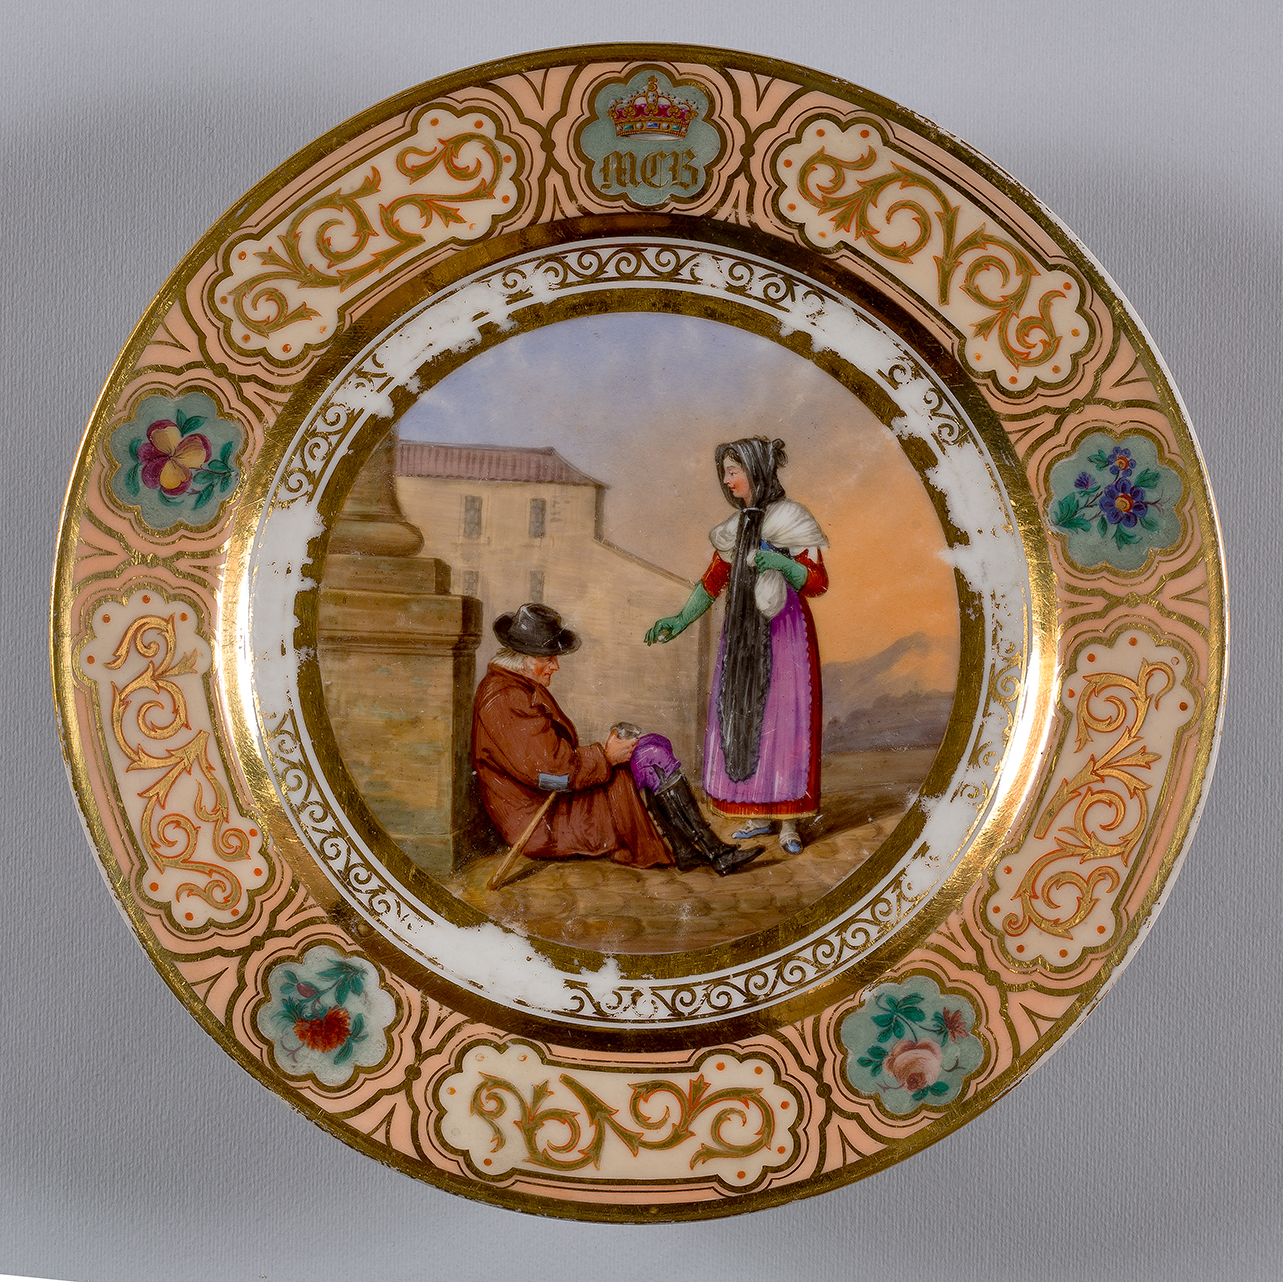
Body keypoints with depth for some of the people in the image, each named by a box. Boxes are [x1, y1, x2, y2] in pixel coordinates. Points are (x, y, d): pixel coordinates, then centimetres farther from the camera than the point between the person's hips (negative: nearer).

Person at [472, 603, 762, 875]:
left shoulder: (522, 688, 15)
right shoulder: (504, 700, -20)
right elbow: (549, 771, -24)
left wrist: (604, 753, 6)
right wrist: (606, 757, -13)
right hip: (540, 825, -11)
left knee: (656, 745, 4)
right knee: (653, 757, -14)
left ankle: (682, 849, -2)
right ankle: (713, 852, -9)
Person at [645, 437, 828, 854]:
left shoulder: (791, 521, -6)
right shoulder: (735, 526, 12)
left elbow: (818, 582, -9)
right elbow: (713, 581, 17)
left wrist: (783, 564, -26)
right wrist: (680, 620, 10)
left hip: (785, 633, -6)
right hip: (742, 634, 6)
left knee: (784, 720, -7)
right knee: (742, 718, 5)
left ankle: (788, 822, -3)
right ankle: (758, 815, 14)